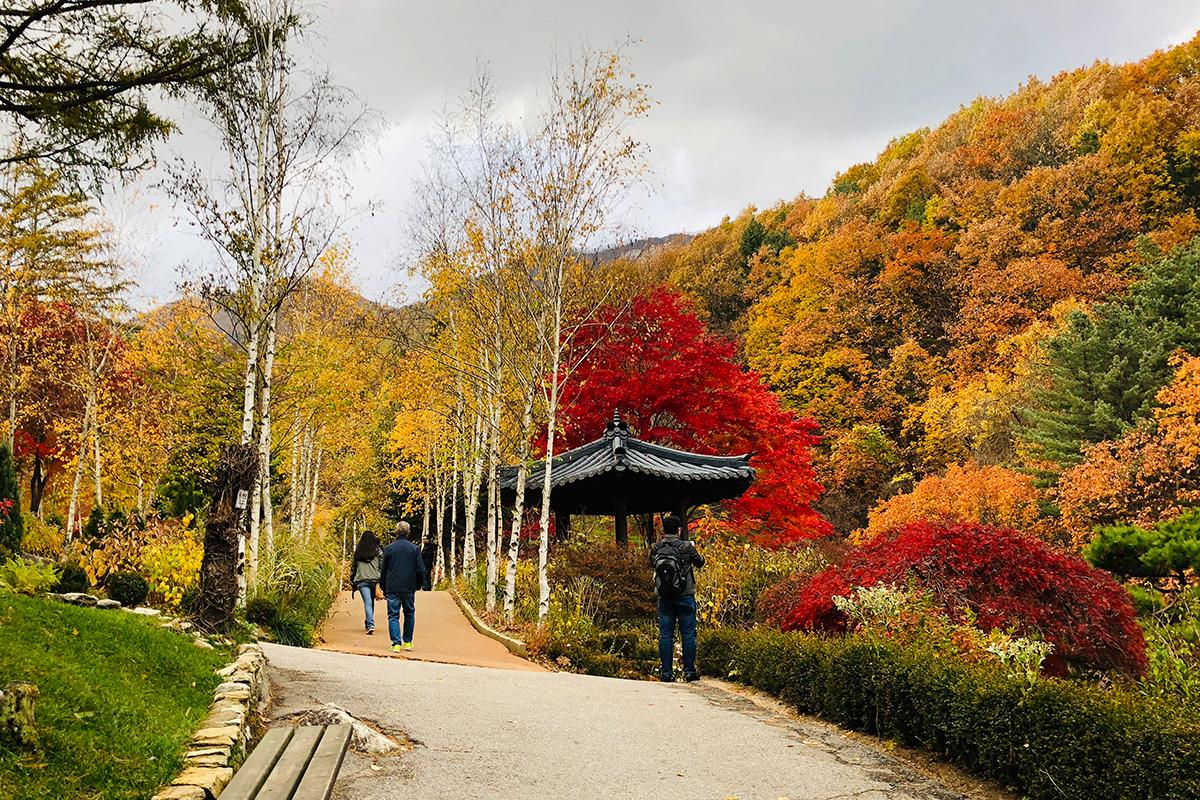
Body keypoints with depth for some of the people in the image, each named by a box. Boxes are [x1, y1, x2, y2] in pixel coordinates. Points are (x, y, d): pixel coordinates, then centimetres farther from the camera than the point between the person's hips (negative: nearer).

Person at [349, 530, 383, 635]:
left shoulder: (358, 552, 8)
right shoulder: (378, 550, 3)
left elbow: (353, 567, 13)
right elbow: (382, 566, -1)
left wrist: (352, 581, 21)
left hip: (362, 580, 0)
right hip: (375, 580, 0)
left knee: (367, 603, -5)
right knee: (371, 602, 16)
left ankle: (370, 625, -19)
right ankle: (369, 623, 26)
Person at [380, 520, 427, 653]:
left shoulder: (388, 549, -1)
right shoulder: (414, 549, 0)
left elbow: (383, 571, 4)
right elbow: (421, 570, 0)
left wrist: (384, 589, 12)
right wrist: (419, 585, 15)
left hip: (392, 588, -1)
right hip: (409, 588, 1)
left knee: (393, 616, 2)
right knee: (409, 614, 16)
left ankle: (396, 643, -9)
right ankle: (407, 642, 21)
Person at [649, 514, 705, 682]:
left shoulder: (656, 548, -3)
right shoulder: (686, 546, -10)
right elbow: (700, 562, 6)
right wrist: (696, 554, 27)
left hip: (664, 598, 2)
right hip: (685, 597, -2)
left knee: (665, 635, 7)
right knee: (688, 634, 6)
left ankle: (666, 672, 7)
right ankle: (689, 671, 7)